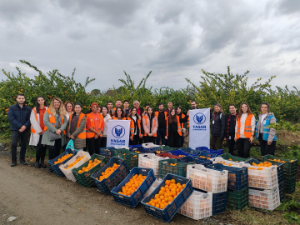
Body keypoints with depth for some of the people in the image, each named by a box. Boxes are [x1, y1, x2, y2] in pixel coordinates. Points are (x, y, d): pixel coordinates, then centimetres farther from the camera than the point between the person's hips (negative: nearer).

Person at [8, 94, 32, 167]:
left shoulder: (28, 109, 6)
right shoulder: (12, 108, 2)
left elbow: (29, 119, 0)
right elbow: (11, 118, -7)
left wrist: (25, 126, -18)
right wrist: (20, 126, -16)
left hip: (25, 130, 2)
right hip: (15, 129, -2)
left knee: (24, 145, 6)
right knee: (14, 144, -10)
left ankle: (22, 159, 19)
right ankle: (13, 160, 4)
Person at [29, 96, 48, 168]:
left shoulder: (48, 109, 9)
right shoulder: (34, 110, 5)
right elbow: (33, 121, -2)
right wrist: (39, 130, -6)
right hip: (37, 131, -2)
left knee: (44, 146, 3)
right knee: (39, 146, -7)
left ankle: (42, 161, 13)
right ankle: (37, 161, 8)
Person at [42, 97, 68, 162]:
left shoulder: (63, 112, 13)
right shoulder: (48, 111, 2)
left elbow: (65, 122, 5)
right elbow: (46, 121, -9)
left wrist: (60, 129, -12)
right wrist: (55, 130, -13)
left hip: (60, 134, 4)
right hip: (50, 133, -3)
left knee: (58, 150, 6)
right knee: (52, 148, -11)